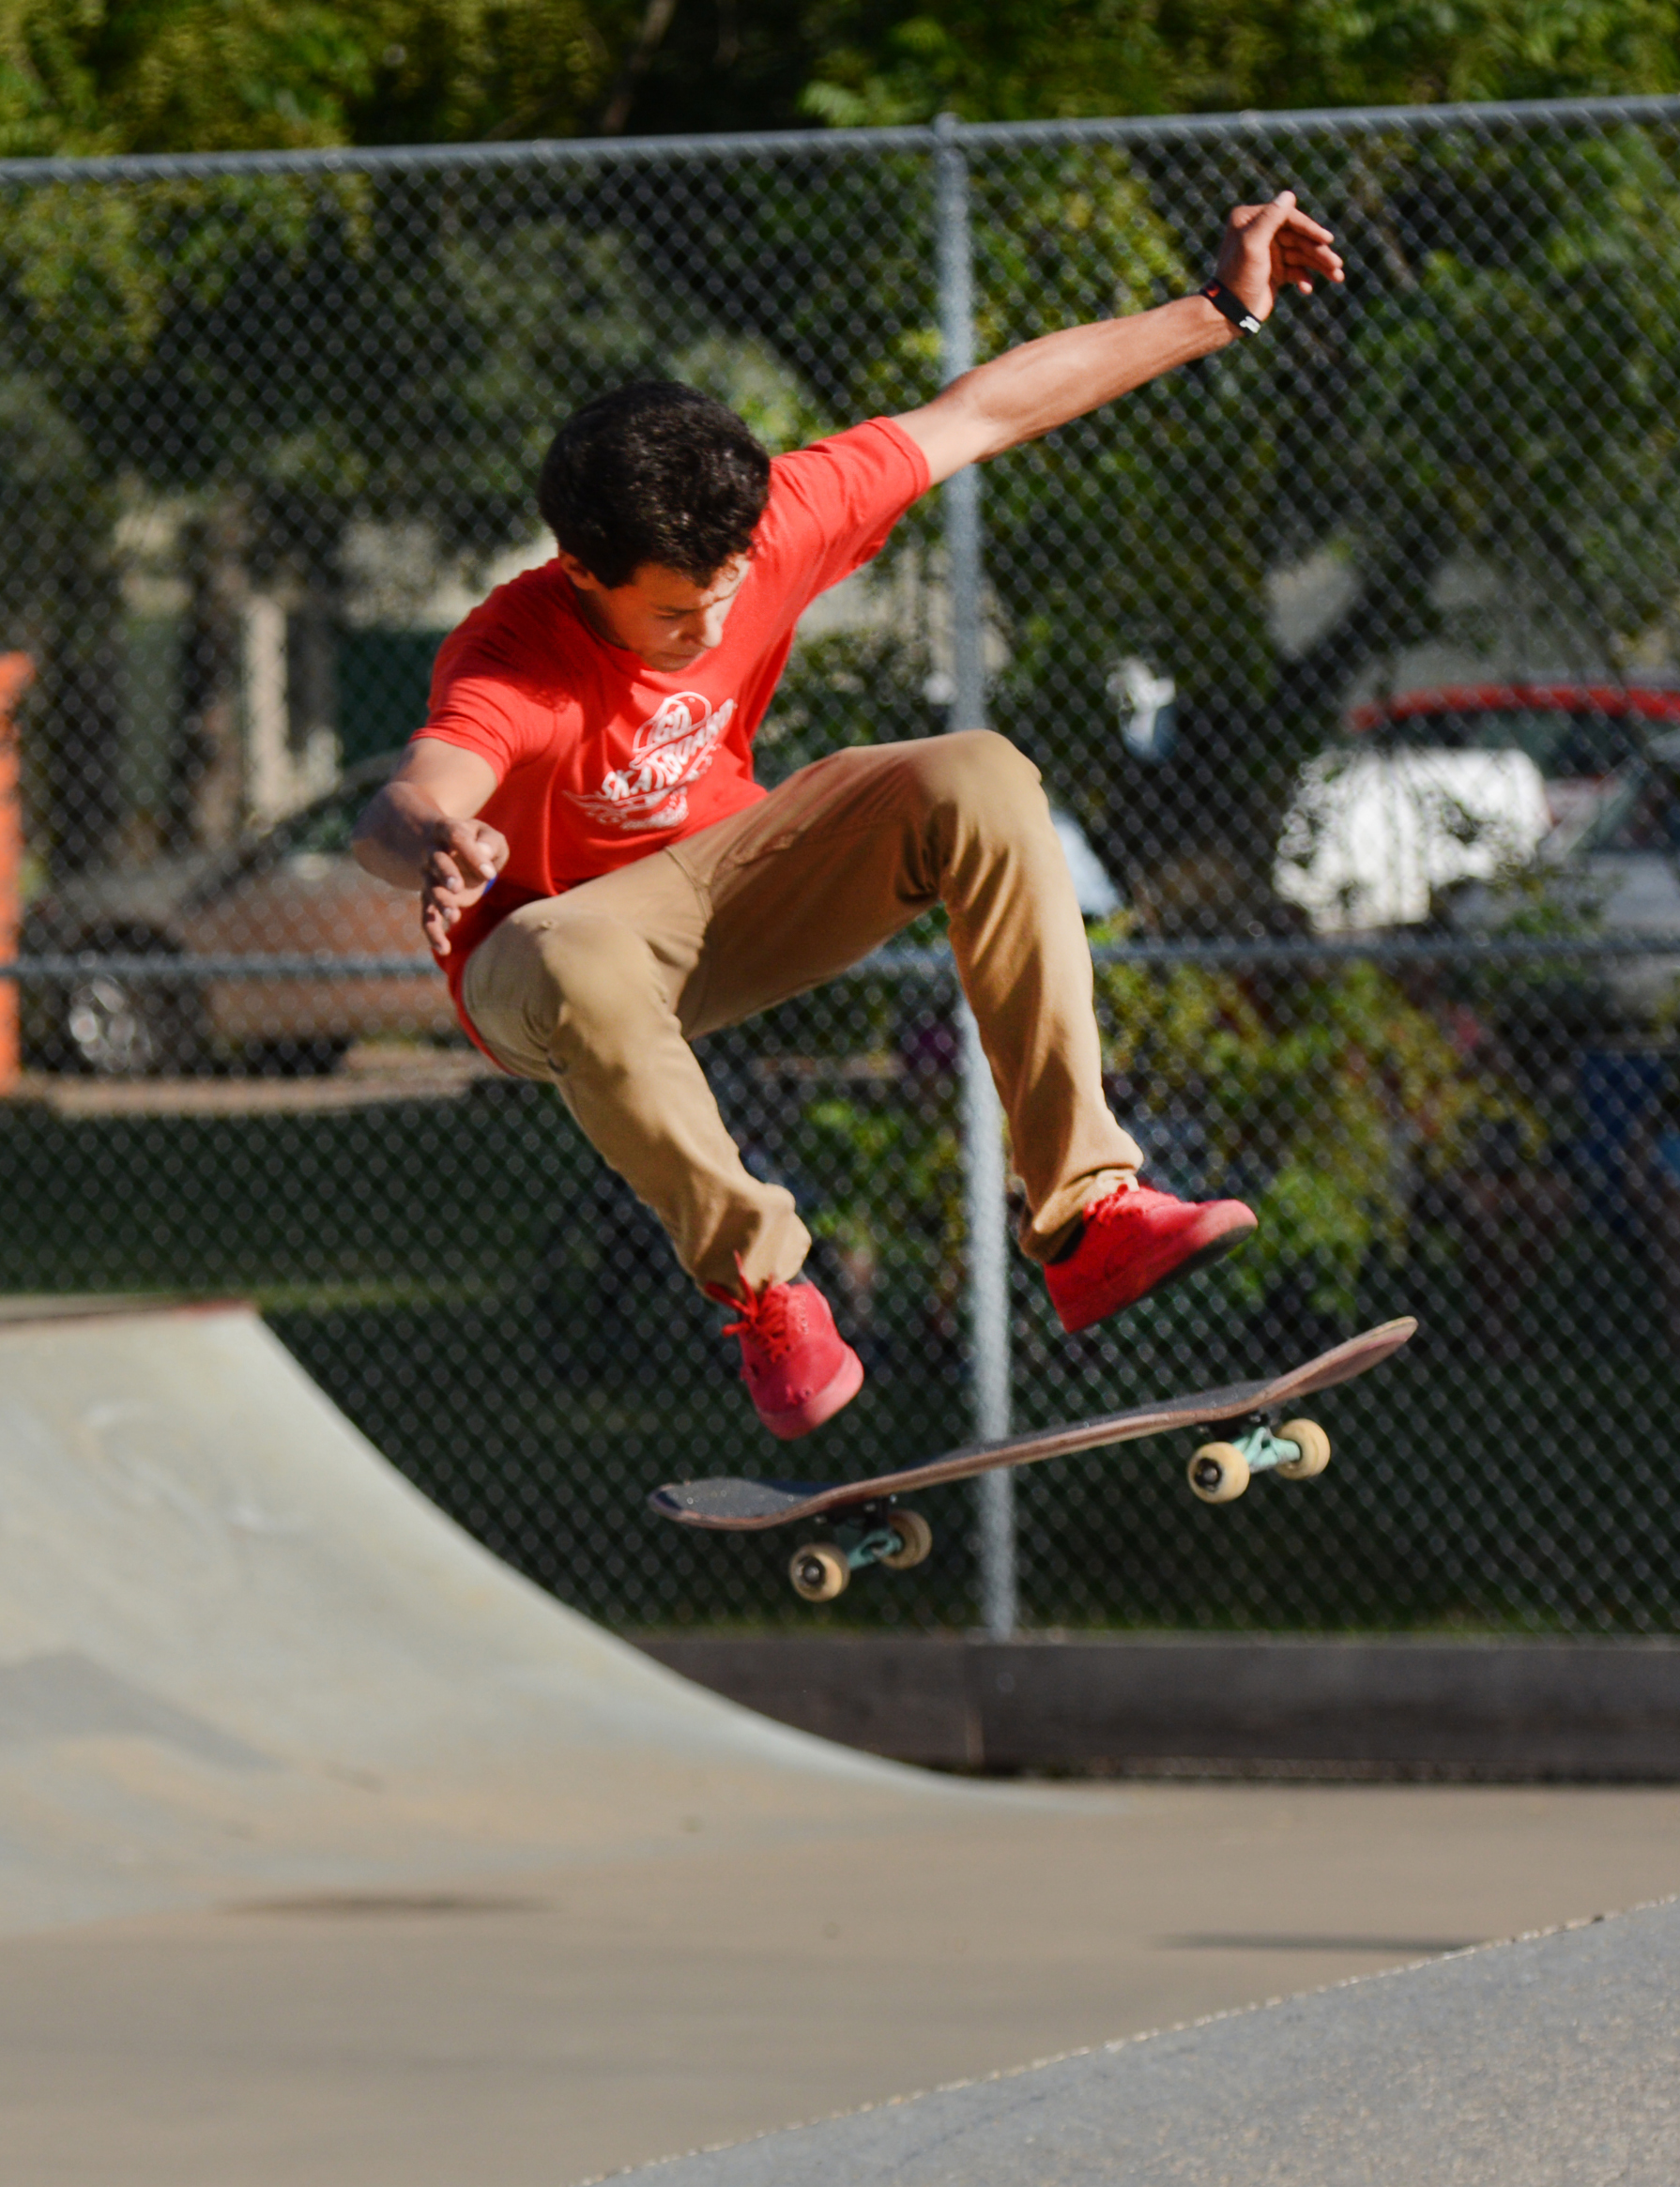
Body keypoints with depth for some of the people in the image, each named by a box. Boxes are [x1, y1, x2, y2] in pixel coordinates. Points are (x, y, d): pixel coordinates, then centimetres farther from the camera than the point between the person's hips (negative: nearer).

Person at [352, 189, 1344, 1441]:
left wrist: (1220, 313, -6)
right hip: (550, 933, -5)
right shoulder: (514, 663, -34)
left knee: (980, 781, -21)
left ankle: (1085, 1211, -27)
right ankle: (763, 1291, -24)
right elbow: (403, 811, -54)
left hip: (728, 883, 5)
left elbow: (979, 413, -10)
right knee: (582, 970, -43)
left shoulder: (765, 525, -20)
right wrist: (439, 848, -80)